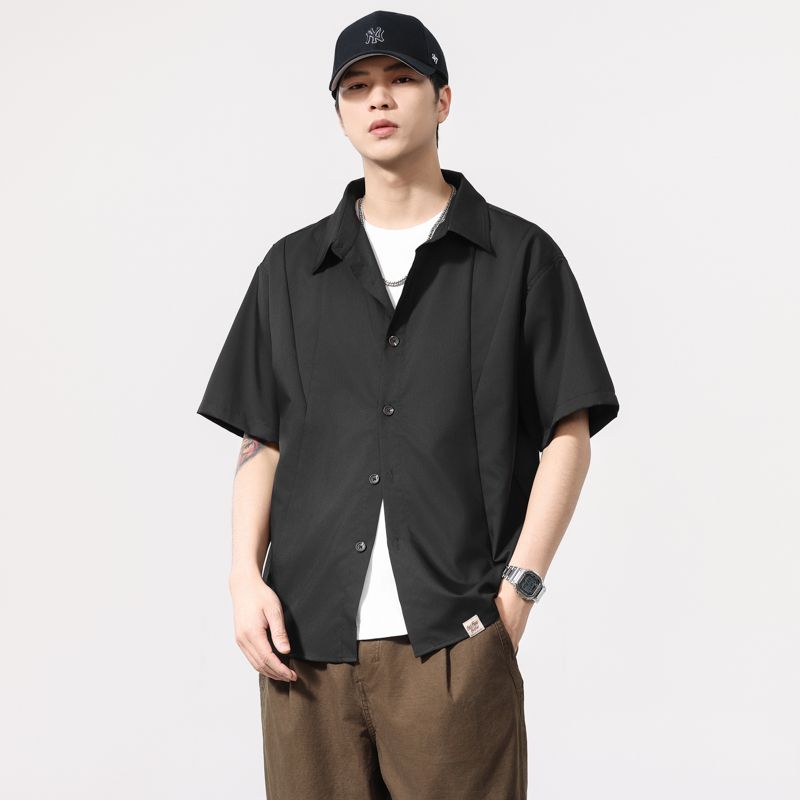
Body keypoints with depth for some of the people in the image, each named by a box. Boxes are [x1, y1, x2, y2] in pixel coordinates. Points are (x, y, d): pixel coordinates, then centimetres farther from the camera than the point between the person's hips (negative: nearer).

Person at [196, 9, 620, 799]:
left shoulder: (520, 256, 7)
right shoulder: (292, 267, 15)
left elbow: (567, 436, 4)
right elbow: (261, 441, 14)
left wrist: (518, 589, -7)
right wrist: (246, 577, 0)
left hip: (454, 640, -2)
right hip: (307, 638, 3)